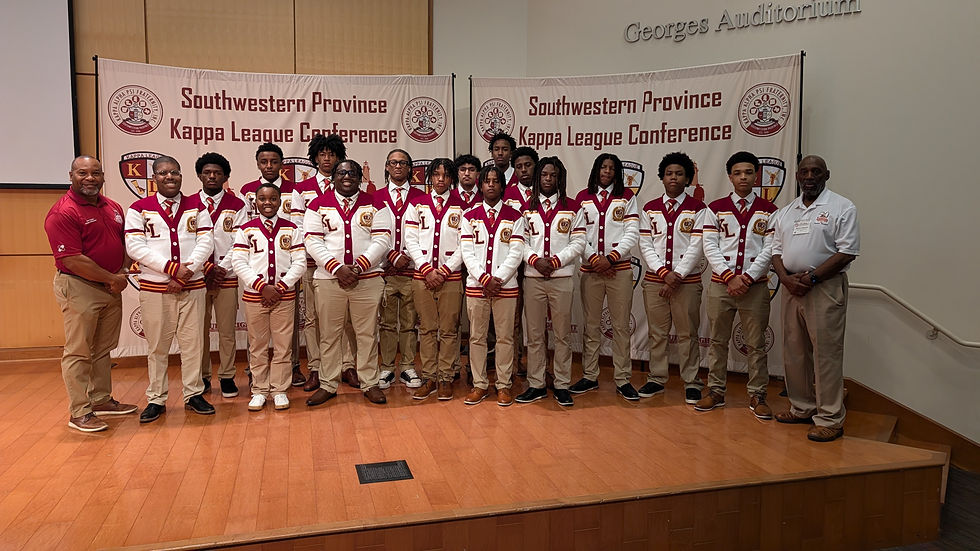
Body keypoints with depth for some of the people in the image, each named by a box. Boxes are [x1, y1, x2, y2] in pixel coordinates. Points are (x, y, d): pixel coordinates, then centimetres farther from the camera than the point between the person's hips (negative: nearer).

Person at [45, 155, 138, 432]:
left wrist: (122, 274, 0)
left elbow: (123, 243, 18)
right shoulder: (62, 213, -14)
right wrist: (111, 279, -15)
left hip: (112, 288, 8)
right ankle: (79, 412, 9)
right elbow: (73, 260, -20)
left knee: (103, 348, 17)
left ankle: (101, 400, 29)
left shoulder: (113, 207, 10)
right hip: (79, 288, -8)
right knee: (78, 352, 1)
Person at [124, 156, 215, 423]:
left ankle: (193, 394, 17)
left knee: (193, 342, 5)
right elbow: (135, 247, -6)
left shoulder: (196, 207, 8)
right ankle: (156, 399, 17)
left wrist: (186, 274, -12)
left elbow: (206, 243, 1)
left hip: (192, 286, 1)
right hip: (154, 287, -1)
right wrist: (173, 268, -16)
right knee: (157, 346, 6)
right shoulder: (139, 208, 3)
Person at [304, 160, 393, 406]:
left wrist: (358, 266, -13)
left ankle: (369, 383, 17)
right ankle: (328, 385, 19)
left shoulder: (375, 205, 6)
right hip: (328, 280, 0)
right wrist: (337, 268, -13)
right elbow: (312, 242, -2)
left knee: (367, 333, 5)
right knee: (329, 334, 7)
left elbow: (382, 240, -2)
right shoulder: (318, 205, 6)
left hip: (367, 279, 0)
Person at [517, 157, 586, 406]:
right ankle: (536, 385, 16)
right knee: (535, 335, 7)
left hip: (562, 277, -1)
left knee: (562, 334, 4)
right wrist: (535, 260, -12)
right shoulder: (527, 207, 10)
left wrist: (555, 260, -12)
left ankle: (562, 385, 14)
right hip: (533, 278, 2)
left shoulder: (572, 208, 4)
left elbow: (578, 243, -1)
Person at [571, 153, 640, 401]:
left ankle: (622, 379, 9)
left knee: (621, 326, 1)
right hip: (590, 269, 1)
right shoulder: (583, 197, 9)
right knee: (590, 325, 7)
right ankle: (589, 377, 16)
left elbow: (632, 233, -1)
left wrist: (611, 258, -11)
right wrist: (595, 259, -8)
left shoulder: (627, 196, 6)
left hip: (619, 269, -1)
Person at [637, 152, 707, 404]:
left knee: (687, 334, 3)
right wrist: (663, 273, -10)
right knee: (656, 333, 9)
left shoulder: (697, 209, 1)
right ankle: (656, 379, 20)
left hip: (687, 281, -2)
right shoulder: (649, 209, 8)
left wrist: (677, 275, -12)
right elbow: (645, 245, 2)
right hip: (654, 280, 2)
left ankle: (692, 382, 14)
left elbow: (697, 247, -6)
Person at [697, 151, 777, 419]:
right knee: (718, 341, 8)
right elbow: (710, 247, -1)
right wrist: (730, 276, -11)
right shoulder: (715, 208, 5)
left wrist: (748, 278, -12)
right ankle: (716, 391, 18)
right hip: (721, 283, 1)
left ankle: (757, 396, 15)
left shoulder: (768, 211, 5)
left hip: (755, 285, 0)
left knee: (756, 343, 5)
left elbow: (769, 250, -2)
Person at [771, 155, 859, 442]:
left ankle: (830, 419, 3)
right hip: (791, 287, 6)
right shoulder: (785, 212, 15)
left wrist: (811, 277, -17)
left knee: (826, 353, -4)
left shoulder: (842, 208, -3)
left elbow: (847, 252, -10)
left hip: (825, 288, -6)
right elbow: (776, 249, 13)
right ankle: (802, 408, 24)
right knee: (794, 351, 11)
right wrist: (785, 278, -6)